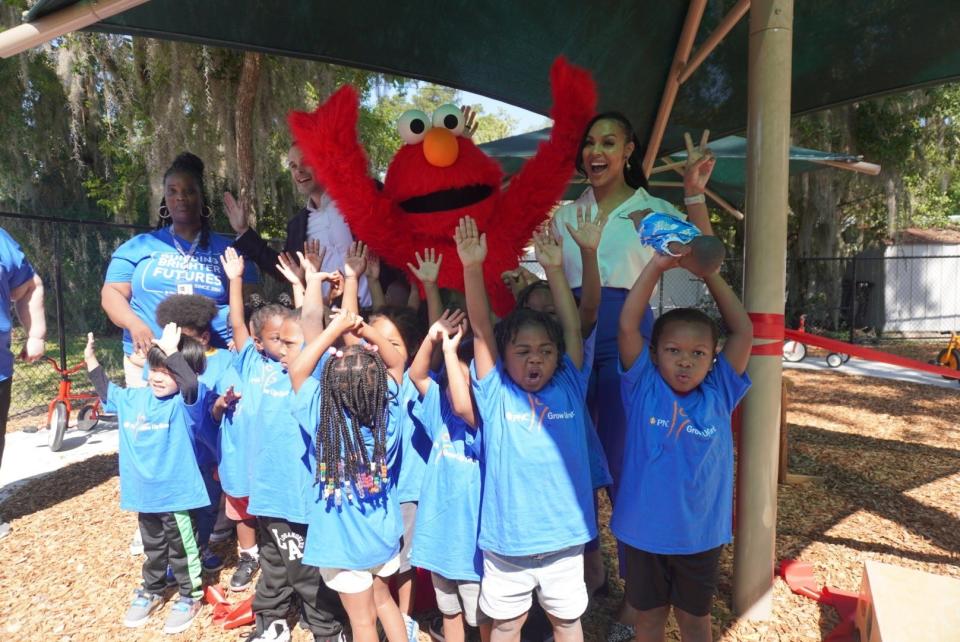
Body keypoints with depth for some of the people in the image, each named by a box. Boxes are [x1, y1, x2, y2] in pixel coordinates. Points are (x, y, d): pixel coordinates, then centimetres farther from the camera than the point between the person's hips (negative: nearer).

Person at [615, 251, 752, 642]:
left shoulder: (719, 394, -7)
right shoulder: (643, 389, -12)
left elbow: (743, 332, -12)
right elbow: (627, 326, -22)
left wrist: (709, 273, -16)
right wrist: (657, 265, -26)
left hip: (700, 533, 1)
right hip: (644, 530, -1)